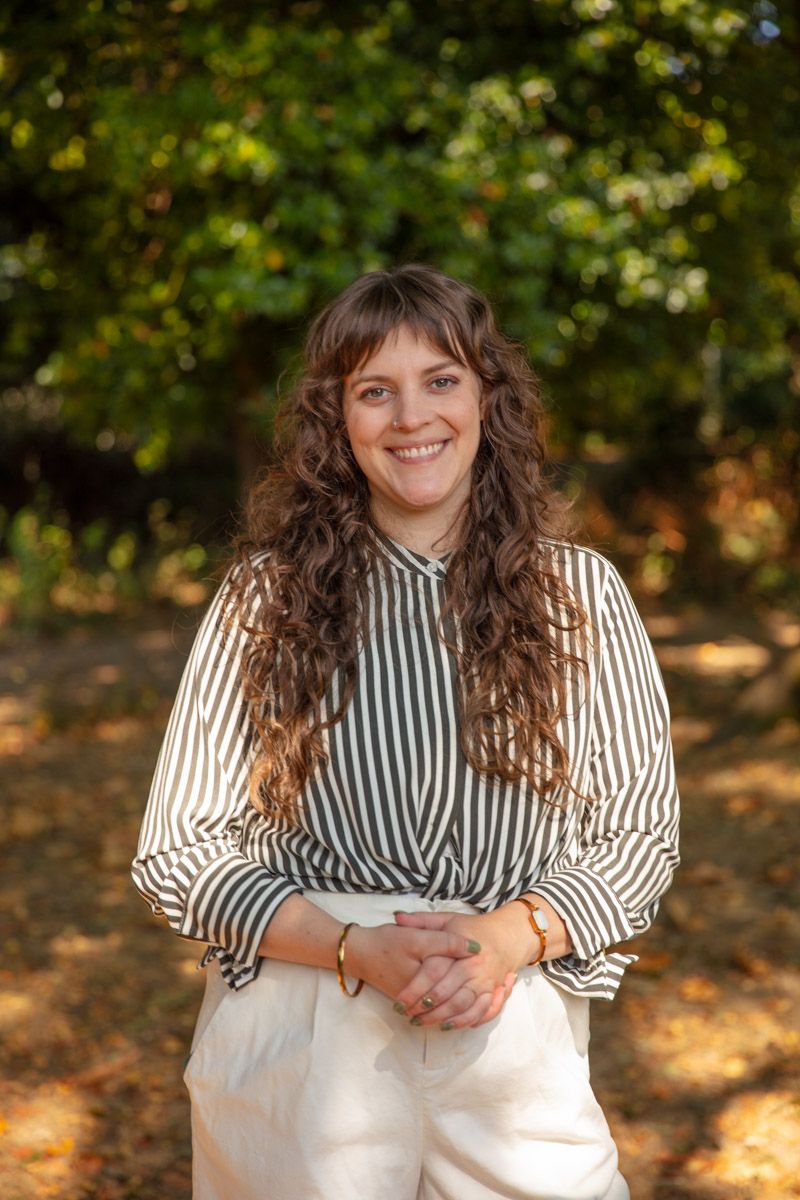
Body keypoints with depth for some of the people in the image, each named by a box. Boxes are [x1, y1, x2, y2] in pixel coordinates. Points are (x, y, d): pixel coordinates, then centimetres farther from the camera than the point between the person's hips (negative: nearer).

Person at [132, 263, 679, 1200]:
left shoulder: (579, 593, 2)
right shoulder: (266, 596, -1)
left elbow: (640, 834, 4)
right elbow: (178, 853, -2)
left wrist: (510, 936, -14)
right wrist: (358, 950, -16)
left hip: (515, 1048, 1)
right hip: (297, 1050, 0)